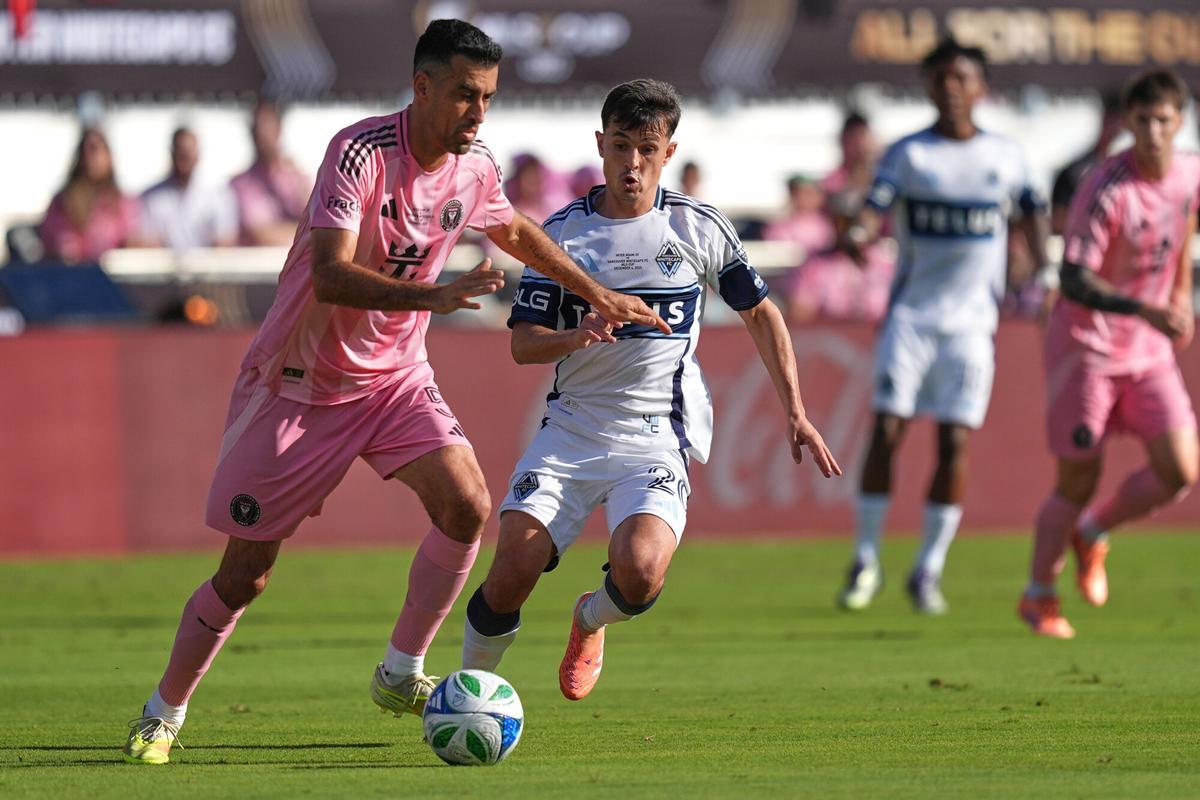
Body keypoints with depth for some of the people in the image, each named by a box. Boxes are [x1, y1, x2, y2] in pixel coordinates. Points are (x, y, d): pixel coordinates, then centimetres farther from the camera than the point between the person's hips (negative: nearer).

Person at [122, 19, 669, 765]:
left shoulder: (476, 168, -4)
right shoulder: (361, 152, -25)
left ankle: (401, 675, -2)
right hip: (300, 384, -5)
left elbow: (518, 232, 20)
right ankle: (161, 716, 18)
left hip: (394, 374, 5)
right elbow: (330, 277, -35)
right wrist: (433, 296, -46)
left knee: (467, 504, -18)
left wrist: (599, 295, 22)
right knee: (246, 573, -1)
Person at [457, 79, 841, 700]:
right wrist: (578, 335, -23)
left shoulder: (698, 228, 2)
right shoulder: (563, 232, 2)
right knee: (512, 571, -17)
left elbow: (759, 313, 14)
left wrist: (796, 413, 8)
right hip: (571, 431, 1)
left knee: (640, 572, -26)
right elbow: (523, 343, -1)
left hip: (656, 438, -1)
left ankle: (591, 619, 11)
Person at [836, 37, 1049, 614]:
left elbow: (1031, 211, 21)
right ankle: (865, 561, 3)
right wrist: (858, 234, -37)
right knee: (887, 431, -8)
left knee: (955, 442, -4)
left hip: (971, 322, 1)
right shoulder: (908, 154, -1)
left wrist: (1043, 273, 9)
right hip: (911, 313, -1)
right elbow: (877, 202, -15)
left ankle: (929, 570, 5)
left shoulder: (1005, 157, 6)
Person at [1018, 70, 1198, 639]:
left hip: (1150, 351, 5)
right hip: (1087, 347, -5)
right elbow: (1074, 280, -27)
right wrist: (1143, 309, -39)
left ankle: (1092, 533, 22)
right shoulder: (1105, 191, -23)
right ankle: (1038, 595, 21)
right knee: (1079, 479, 0)